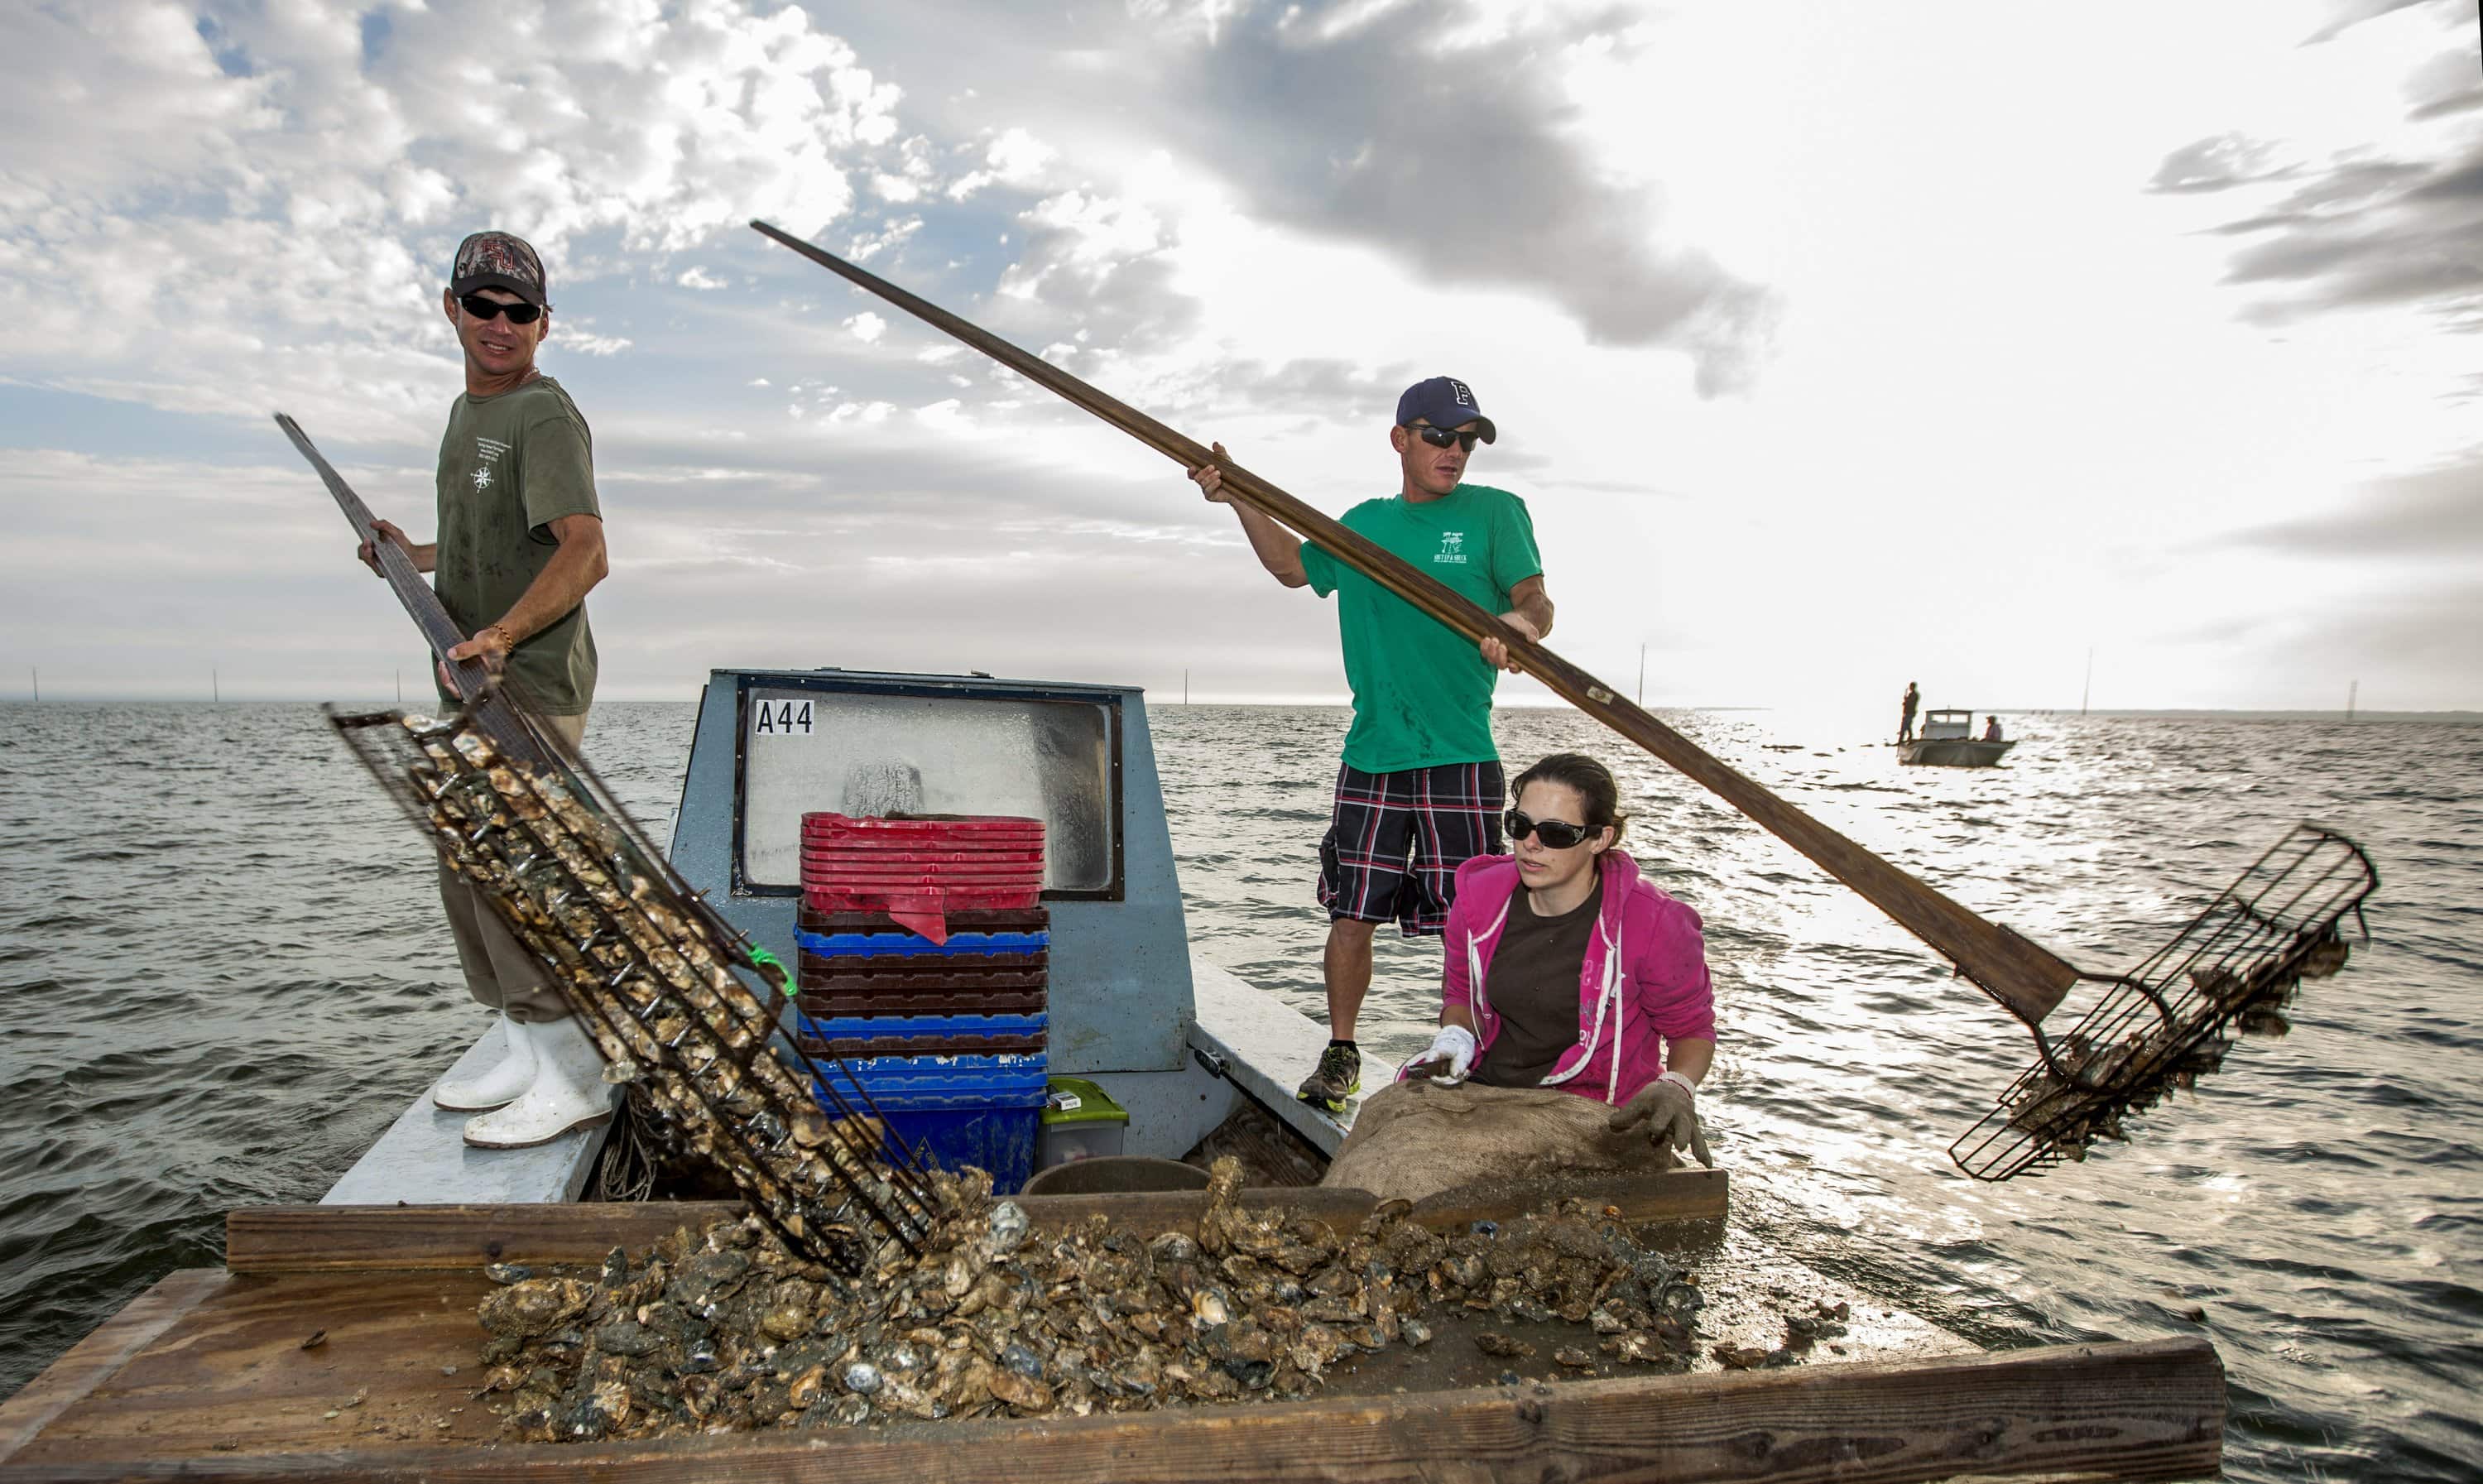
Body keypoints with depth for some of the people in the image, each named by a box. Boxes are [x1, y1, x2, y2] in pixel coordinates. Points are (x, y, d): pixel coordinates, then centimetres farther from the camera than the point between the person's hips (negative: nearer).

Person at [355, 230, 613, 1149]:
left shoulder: (545, 417, -12)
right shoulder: (469, 413, 18)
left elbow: (584, 554, -27)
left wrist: (498, 635, -38)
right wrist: (420, 557, 20)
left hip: (530, 685, -10)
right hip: (474, 687, 10)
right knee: (468, 874, 13)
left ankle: (575, 1078, -6)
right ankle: (528, 1056, 23)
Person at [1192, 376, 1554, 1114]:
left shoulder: (1496, 511, 2)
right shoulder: (1365, 523, 14)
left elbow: (1536, 602, -7)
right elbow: (1293, 565, 29)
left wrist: (1520, 622, -30)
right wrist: (1240, 500, 21)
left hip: (1460, 757, -3)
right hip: (1370, 756, 3)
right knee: (1350, 913, 6)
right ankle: (1340, 1055, 23)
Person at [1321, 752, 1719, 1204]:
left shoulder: (1654, 924, -10)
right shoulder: (1481, 897, 3)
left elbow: (1692, 1029, 5)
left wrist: (1676, 1087, -16)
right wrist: (1454, 1038, -1)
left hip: (1593, 1113, -4)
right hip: (1480, 1089, 5)